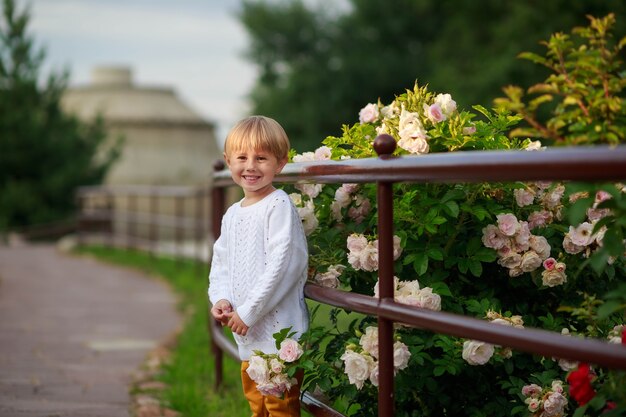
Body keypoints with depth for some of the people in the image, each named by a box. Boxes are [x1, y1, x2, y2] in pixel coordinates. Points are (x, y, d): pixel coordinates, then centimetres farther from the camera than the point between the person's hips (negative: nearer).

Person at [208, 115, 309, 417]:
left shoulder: (279, 206, -13)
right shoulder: (232, 214, 13)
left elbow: (285, 263, -20)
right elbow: (221, 262, 18)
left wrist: (249, 311, -18)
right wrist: (221, 299, -2)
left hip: (278, 328, -8)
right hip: (247, 335, 9)